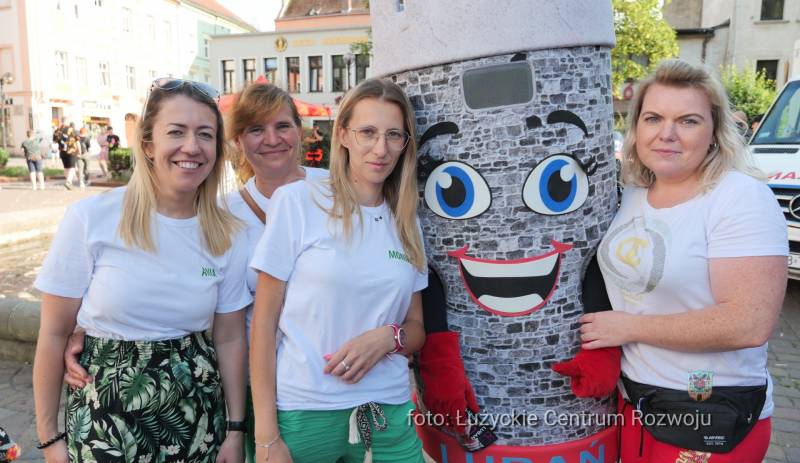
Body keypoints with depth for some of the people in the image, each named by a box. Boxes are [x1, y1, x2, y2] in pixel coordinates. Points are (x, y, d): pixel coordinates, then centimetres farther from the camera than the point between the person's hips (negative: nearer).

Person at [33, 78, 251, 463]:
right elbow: (54, 334, -5)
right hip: (106, 416, -2)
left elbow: (230, 339, 2)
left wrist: (235, 429, 4)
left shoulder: (226, 236, -5)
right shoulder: (90, 218, -13)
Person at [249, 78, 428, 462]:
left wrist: (388, 337, -12)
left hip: (390, 412, 4)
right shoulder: (296, 201, -7)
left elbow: (417, 329, 10)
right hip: (303, 412, -3)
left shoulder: (406, 223, 6)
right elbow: (264, 320, -7)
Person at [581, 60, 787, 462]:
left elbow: (750, 323, -26)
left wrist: (629, 326, -20)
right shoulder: (632, 193, 3)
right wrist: (598, 337, -1)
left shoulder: (742, 198, -18)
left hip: (713, 415, -6)